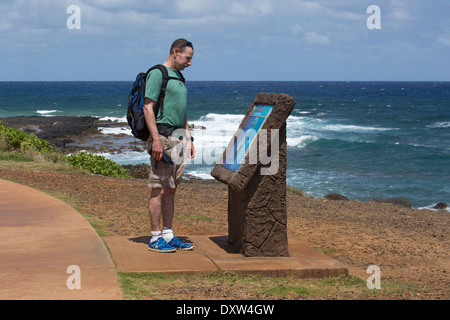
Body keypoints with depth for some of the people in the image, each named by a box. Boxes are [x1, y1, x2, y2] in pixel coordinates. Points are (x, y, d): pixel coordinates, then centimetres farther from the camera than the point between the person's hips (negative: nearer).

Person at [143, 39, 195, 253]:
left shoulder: (178, 77, 19)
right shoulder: (157, 74, -9)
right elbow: (148, 108, -15)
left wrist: (189, 139, 20)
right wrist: (156, 139, -21)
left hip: (178, 138, 9)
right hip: (163, 135, -9)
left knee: (171, 190, 10)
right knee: (159, 190, -6)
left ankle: (168, 235, 15)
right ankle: (155, 238, -1)